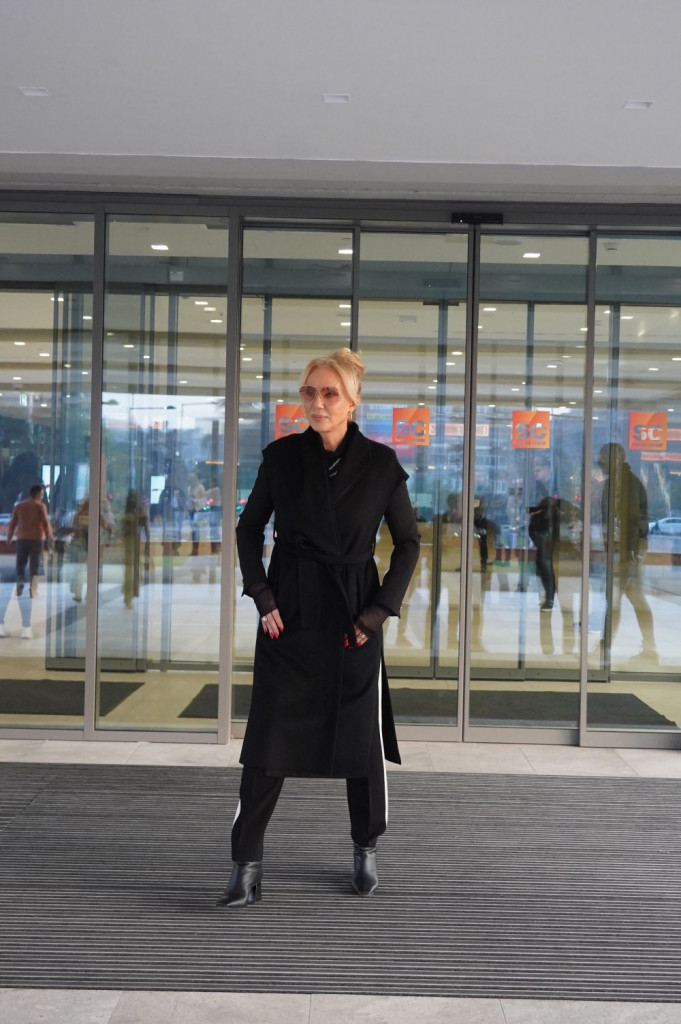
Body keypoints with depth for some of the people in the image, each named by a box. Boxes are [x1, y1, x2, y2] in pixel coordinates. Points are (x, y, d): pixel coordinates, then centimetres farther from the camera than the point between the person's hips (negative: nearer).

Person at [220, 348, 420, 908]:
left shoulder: (380, 464, -4)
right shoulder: (282, 456, -2)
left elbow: (408, 542, 4)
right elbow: (250, 528, 9)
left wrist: (379, 610, -4)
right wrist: (262, 598, -1)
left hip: (353, 616, 0)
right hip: (289, 615, 0)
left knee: (361, 737, 10)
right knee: (269, 740, -1)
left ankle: (366, 850, 30)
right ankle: (247, 863, 8)